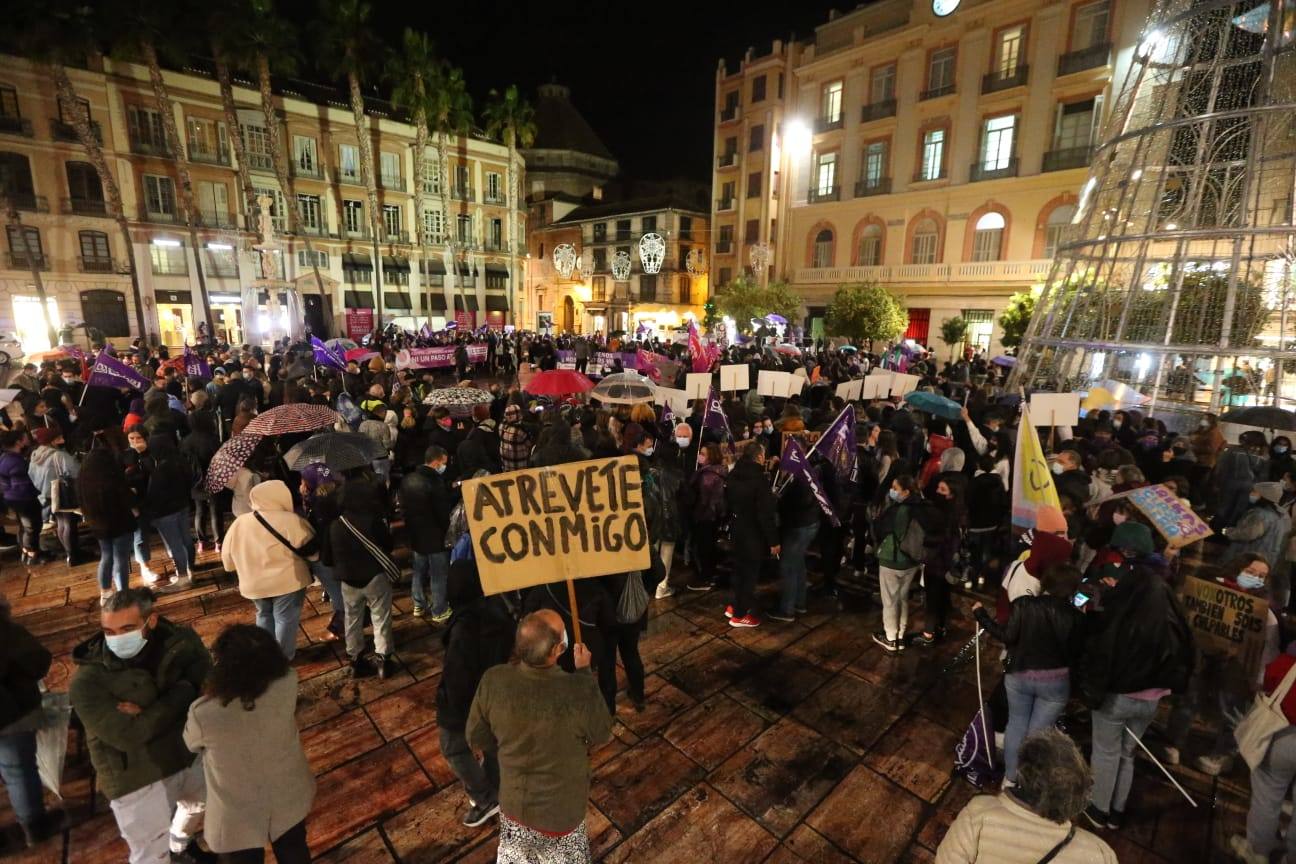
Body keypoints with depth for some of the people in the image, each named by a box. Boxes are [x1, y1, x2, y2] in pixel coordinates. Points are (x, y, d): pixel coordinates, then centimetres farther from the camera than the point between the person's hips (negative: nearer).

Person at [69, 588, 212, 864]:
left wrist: (147, 714, -28)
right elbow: (128, 735, -27)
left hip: (190, 756, 4)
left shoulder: (179, 642, -15)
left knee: (200, 804, 31)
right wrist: (181, 693, -25)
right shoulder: (87, 680, -22)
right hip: (136, 778, -4)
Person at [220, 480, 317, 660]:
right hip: (287, 582, -5)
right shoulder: (290, 520, -18)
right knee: (286, 619, 12)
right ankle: (283, 657, 24)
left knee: (264, 615, 26)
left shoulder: (239, 523, 0)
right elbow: (311, 550, -14)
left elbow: (227, 559, 10)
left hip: (253, 585, 5)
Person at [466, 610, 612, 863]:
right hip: (560, 810, -2)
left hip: (513, 801, 3)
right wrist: (584, 673, -11)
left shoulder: (493, 681, -27)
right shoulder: (579, 692, -37)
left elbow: (476, 738, -9)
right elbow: (602, 735, -15)